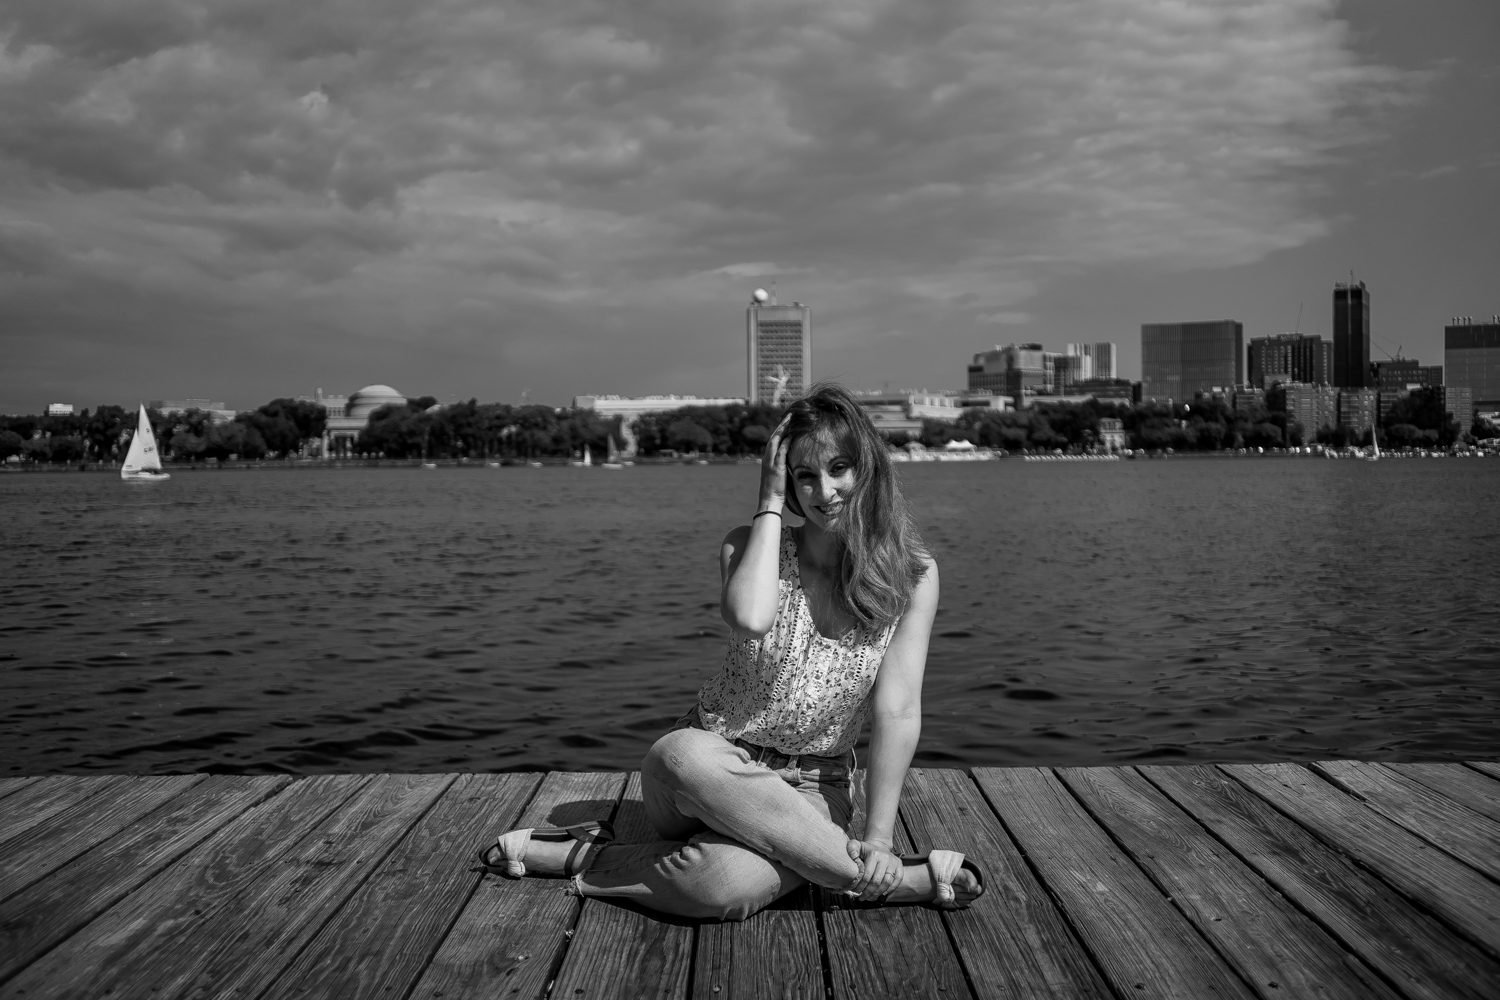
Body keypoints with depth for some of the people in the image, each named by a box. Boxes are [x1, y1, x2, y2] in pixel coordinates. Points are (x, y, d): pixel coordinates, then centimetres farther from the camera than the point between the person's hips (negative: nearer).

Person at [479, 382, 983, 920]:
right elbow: (750, 618, -26)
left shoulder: (911, 575, -4)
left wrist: (878, 836, -17)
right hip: (714, 762, 2)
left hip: (807, 792, -2)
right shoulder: (751, 544, -2)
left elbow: (897, 712, -9)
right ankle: (903, 881, -28)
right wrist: (770, 504, -15)